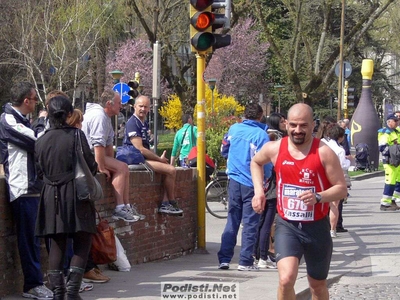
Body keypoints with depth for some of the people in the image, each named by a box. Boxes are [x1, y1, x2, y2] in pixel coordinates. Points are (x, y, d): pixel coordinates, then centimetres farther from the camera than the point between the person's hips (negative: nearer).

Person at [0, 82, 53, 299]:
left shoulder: (19, 120, 17)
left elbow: (34, 144, 16)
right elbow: (38, 142, -19)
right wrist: (42, 122, -2)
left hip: (32, 187, 9)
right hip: (22, 188, -9)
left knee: (33, 238, 11)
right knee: (28, 238, -4)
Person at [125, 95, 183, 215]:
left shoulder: (144, 123, 18)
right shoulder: (133, 123, -13)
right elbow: (140, 149, -19)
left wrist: (159, 158, 3)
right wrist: (159, 159, -11)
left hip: (145, 158, 10)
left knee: (170, 170, 0)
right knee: (171, 170, -18)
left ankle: (165, 204, -9)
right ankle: (172, 202, -4)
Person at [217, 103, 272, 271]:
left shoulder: (234, 129, 4)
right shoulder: (260, 134, -12)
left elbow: (225, 149, 20)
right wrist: (266, 178, -1)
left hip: (234, 180, 4)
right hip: (252, 183, -4)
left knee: (232, 220, 11)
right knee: (250, 223, 3)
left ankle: (224, 259, 7)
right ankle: (245, 262, 3)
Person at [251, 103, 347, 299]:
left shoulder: (324, 153, -11)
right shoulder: (275, 149, -3)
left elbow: (341, 189, -9)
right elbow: (256, 162, 21)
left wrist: (318, 197, -27)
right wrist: (258, 190, 7)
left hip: (317, 227, 0)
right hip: (286, 226, 0)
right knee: (286, 279, -22)